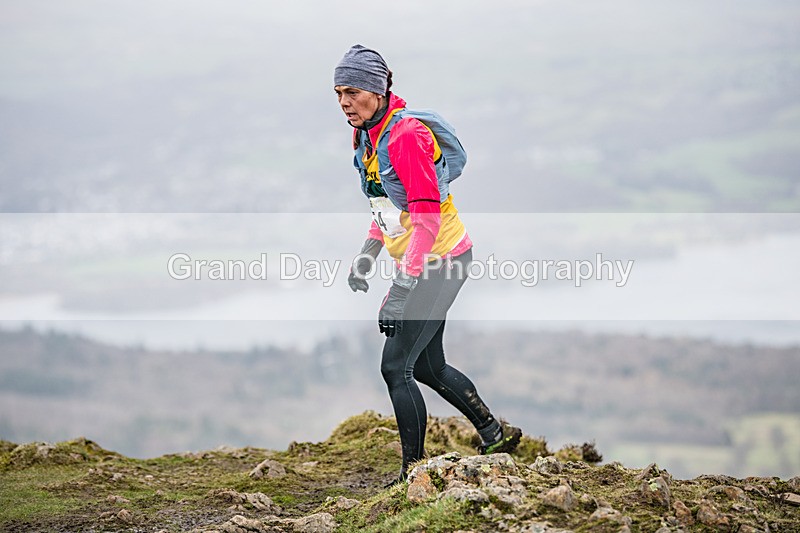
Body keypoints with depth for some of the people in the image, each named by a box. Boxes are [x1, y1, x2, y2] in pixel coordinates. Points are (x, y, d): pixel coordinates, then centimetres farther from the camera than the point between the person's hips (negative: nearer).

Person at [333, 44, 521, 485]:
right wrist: (367, 254, 9)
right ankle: (496, 436, 31)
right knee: (427, 367, 17)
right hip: (421, 263, 10)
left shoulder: (405, 136, -23)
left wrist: (400, 291, -28)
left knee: (395, 367, -9)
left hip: (439, 262, -10)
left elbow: (427, 220, -26)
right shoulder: (367, 135, 7)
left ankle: (415, 470, 2)